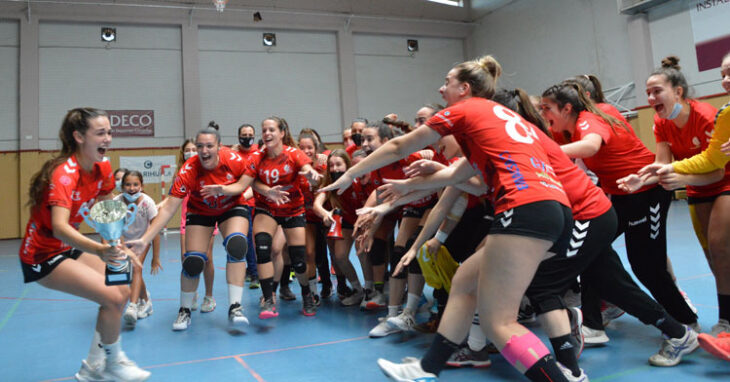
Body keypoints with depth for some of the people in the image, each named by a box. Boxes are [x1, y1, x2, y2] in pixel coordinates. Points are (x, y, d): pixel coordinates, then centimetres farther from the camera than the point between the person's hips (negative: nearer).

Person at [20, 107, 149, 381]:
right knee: (112, 297, -18)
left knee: (123, 291, 3)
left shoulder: (103, 168, -6)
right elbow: (59, 227, -44)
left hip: (70, 247, 8)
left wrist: (119, 248, -6)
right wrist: (100, 251, -61)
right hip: (43, 256, -8)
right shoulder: (64, 174, -29)